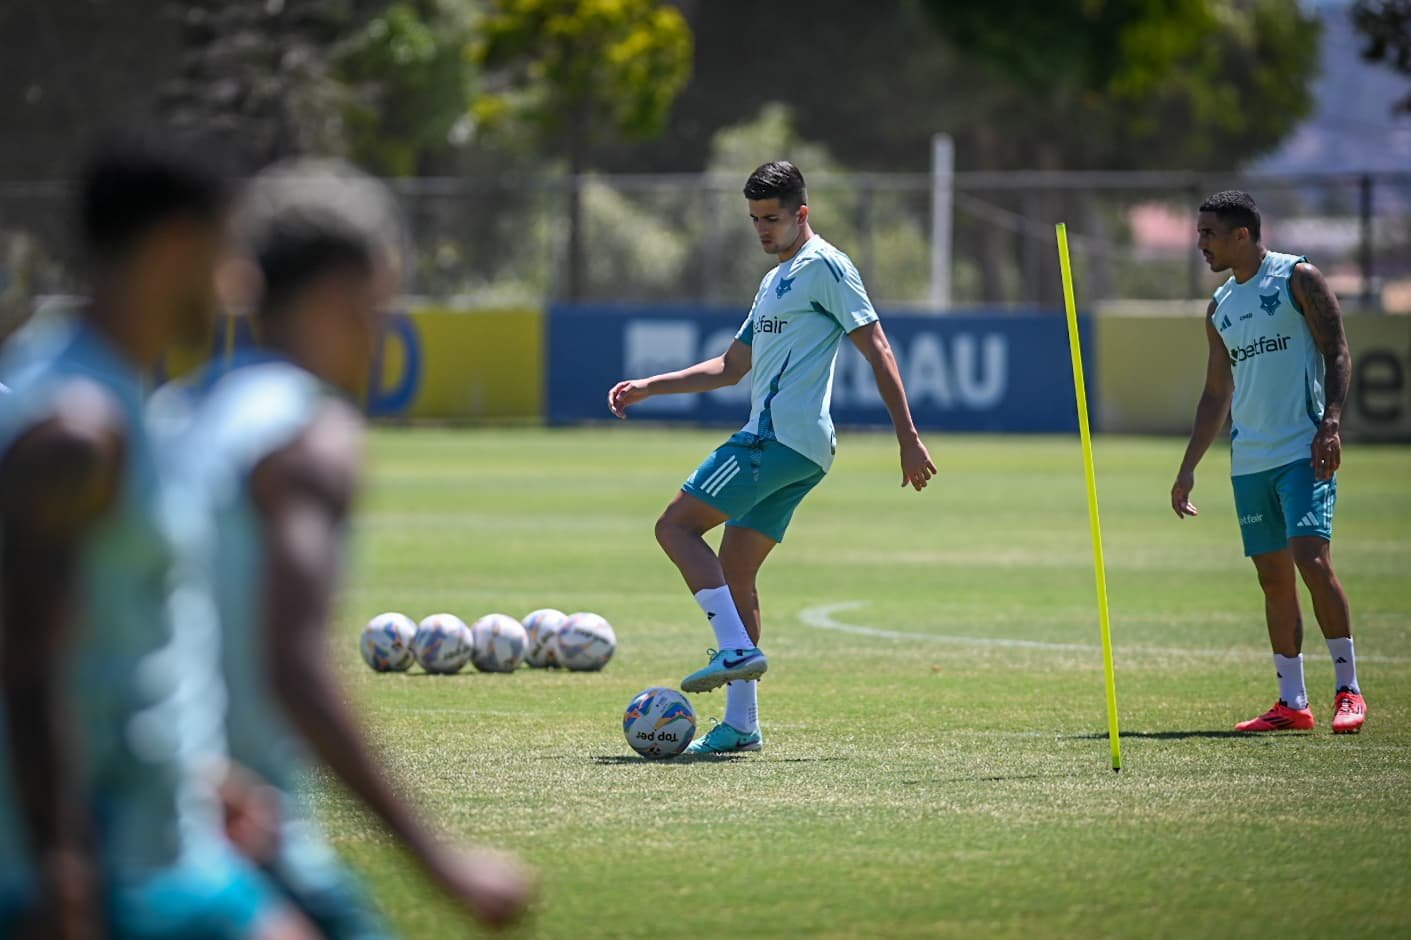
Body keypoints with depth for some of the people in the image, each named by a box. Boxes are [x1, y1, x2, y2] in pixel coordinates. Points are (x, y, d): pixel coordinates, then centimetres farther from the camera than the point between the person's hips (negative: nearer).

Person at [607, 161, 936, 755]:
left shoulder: (824, 267, -5)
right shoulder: (774, 282, 25)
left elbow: (878, 351, -10)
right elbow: (731, 367, 33)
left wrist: (908, 437, -15)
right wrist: (648, 387, 26)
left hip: (783, 437, -10)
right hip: (772, 440, 10)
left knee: (676, 526, -12)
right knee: (734, 572, 7)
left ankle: (737, 648, -20)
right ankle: (740, 724, 6)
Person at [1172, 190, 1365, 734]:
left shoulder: (1297, 278, -2)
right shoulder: (1220, 307, 17)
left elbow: (1337, 355, -6)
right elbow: (1217, 394, 23)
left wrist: (1331, 423, -19)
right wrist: (1189, 467, 19)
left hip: (1304, 451, -6)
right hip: (1249, 460, 6)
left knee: (1311, 559, -17)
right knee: (1274, 579, 4)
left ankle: (1348, 690, -9)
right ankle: (1292, 703, 6)